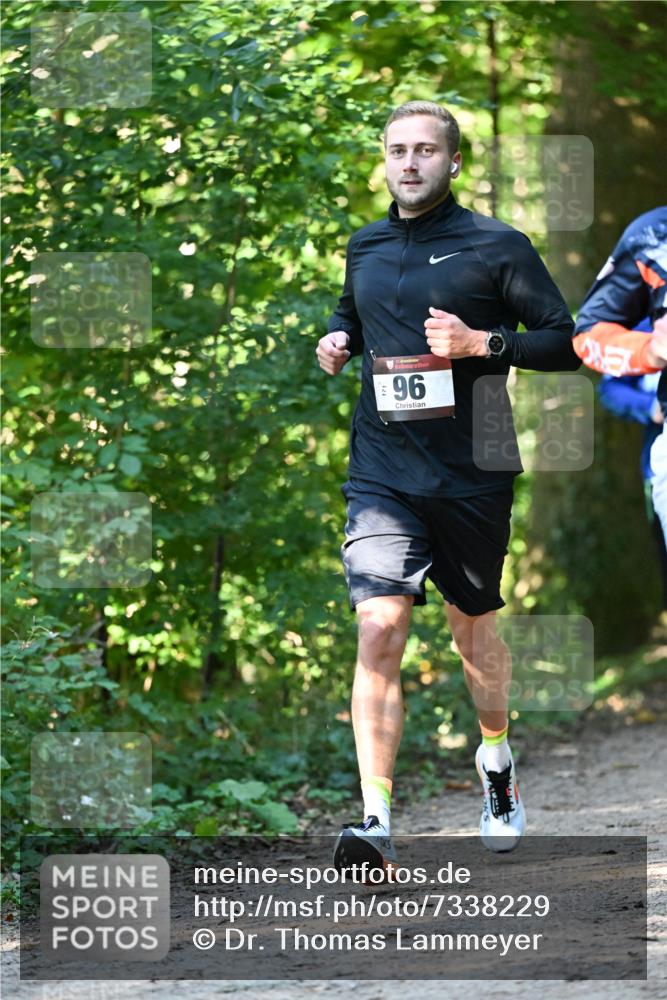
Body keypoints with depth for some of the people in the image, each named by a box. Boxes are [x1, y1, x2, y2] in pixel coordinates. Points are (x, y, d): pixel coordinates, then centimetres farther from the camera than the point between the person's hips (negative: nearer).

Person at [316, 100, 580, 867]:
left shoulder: (497, 247, -3)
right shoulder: (364, 248, 10)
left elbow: (565, 343, -5)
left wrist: (482, 344, -18)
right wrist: (337, 340, 8)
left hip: (471, 478, -2)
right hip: (382, 478, 2)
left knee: (473, 629, 15)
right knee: (379, 630, -16)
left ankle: (496, 761, 46)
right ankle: (376, 823, -22)